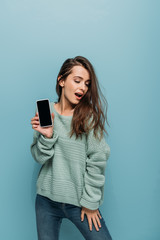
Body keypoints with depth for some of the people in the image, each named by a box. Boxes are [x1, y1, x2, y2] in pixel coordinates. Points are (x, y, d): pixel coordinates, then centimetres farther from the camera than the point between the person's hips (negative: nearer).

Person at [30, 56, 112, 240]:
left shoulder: (90, 116, -8)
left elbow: (97, 161, -9)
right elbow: (40, 158, -1)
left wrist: (90, 201, -8)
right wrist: (46, 136, -19)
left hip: (79, 201, -1)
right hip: (47, 199, 2)